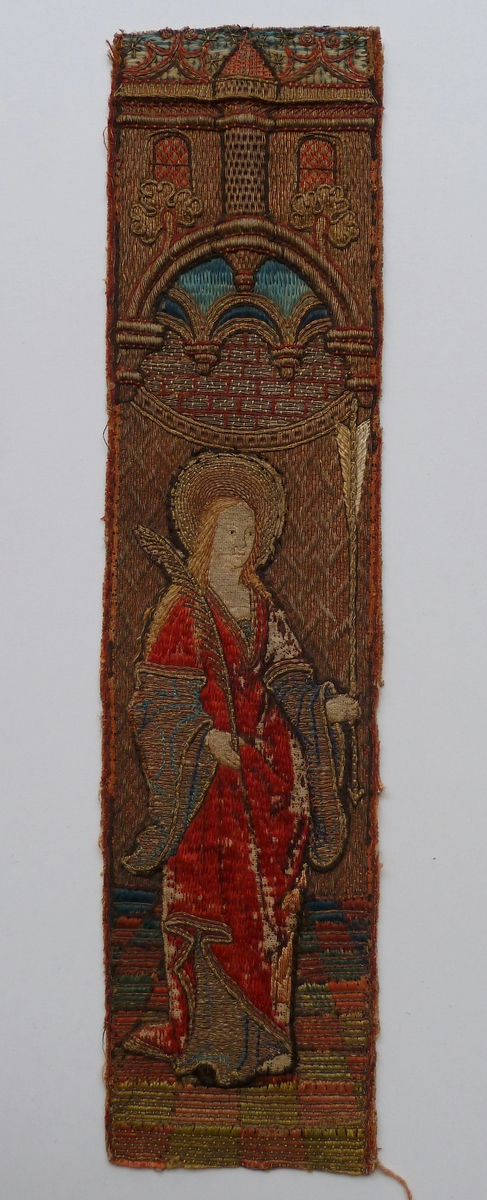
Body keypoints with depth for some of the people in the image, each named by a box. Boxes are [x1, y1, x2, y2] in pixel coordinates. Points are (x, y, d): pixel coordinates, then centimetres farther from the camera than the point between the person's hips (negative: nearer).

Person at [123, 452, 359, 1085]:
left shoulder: (259, 603, 12)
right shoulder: (182, 605, -6)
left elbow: (283, 672, 12)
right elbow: (161, 694, -10)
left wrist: (326, 704, -4)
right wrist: (207, 735, -22)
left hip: (265, 761, 6)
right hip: (208, 771, -6)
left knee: (267, 900, 8)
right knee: (214, 899, -3)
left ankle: (259, 1030, 21)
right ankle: (212, 1037, 9)